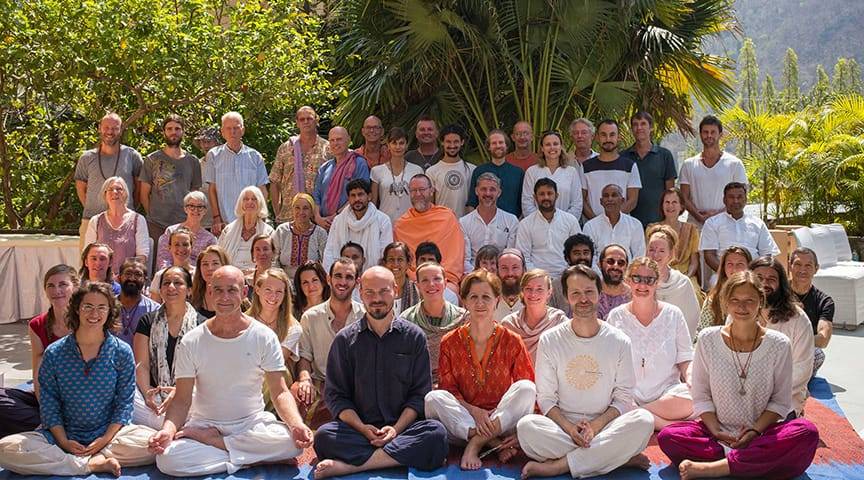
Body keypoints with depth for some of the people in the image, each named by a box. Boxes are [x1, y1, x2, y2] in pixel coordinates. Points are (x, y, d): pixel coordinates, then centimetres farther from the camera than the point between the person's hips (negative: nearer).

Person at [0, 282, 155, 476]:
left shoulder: (122, 352, 0)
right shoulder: (54, 353, 1)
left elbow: (125, 402, 0)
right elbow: (48, 403, 1)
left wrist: (106, 438, -12)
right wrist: (63, 441, -11)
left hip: (110, 433, 0)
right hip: (64, 435, 1)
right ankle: (93, 464, -22)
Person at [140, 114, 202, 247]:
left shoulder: (192, 161, 11)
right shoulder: (152, 160, 6)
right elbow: (144, 195, 7)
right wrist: (152, 216, 0)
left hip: (184, 224, 1)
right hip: (156, 225, -1)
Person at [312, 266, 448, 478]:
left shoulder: (414, 337, 8)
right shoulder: (345, 340, 8)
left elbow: (420, 394, 5)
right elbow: (335, 395, 6)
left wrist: (396, 428, -11)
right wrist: (362, 428, -11)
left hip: (404, 428, 1)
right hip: (358, 429, -1)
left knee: (436, 433, -32)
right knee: (324, 436, -29)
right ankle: (395, 456, -26)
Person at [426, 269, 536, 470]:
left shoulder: (512, 342, 0)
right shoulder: (450, 342, 3)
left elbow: (529, 392, -2)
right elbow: (448, 390, 0)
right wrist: (474, 412, -19)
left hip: (504, 422, -1)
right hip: (462, 424, 1)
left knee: (526, 388, -26)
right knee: (433, 398, -26)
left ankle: (475, 444, -21)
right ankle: (496, 444, -24)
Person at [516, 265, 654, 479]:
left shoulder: (619, 342, 4)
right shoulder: (550, 341, 3)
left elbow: (623, 398, 3)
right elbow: (545, 397, 2)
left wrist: (595, 425, -14)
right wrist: (569, 427, -16)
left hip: (605, 427, 1)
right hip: (562, 427, 0)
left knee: (643, 420, -29)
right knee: (526, 426, -31)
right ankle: (619, 458, -23)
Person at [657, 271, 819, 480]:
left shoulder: (778, 344, -2)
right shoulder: (708, 340, -1)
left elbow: (781, 401, 2)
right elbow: (700, 396, 4)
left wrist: (755, 430, -13)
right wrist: (716, 431, -11)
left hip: (763, 433, 0)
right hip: (719, 433, 0)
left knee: (807, 432, -30)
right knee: (667, 436, -26)